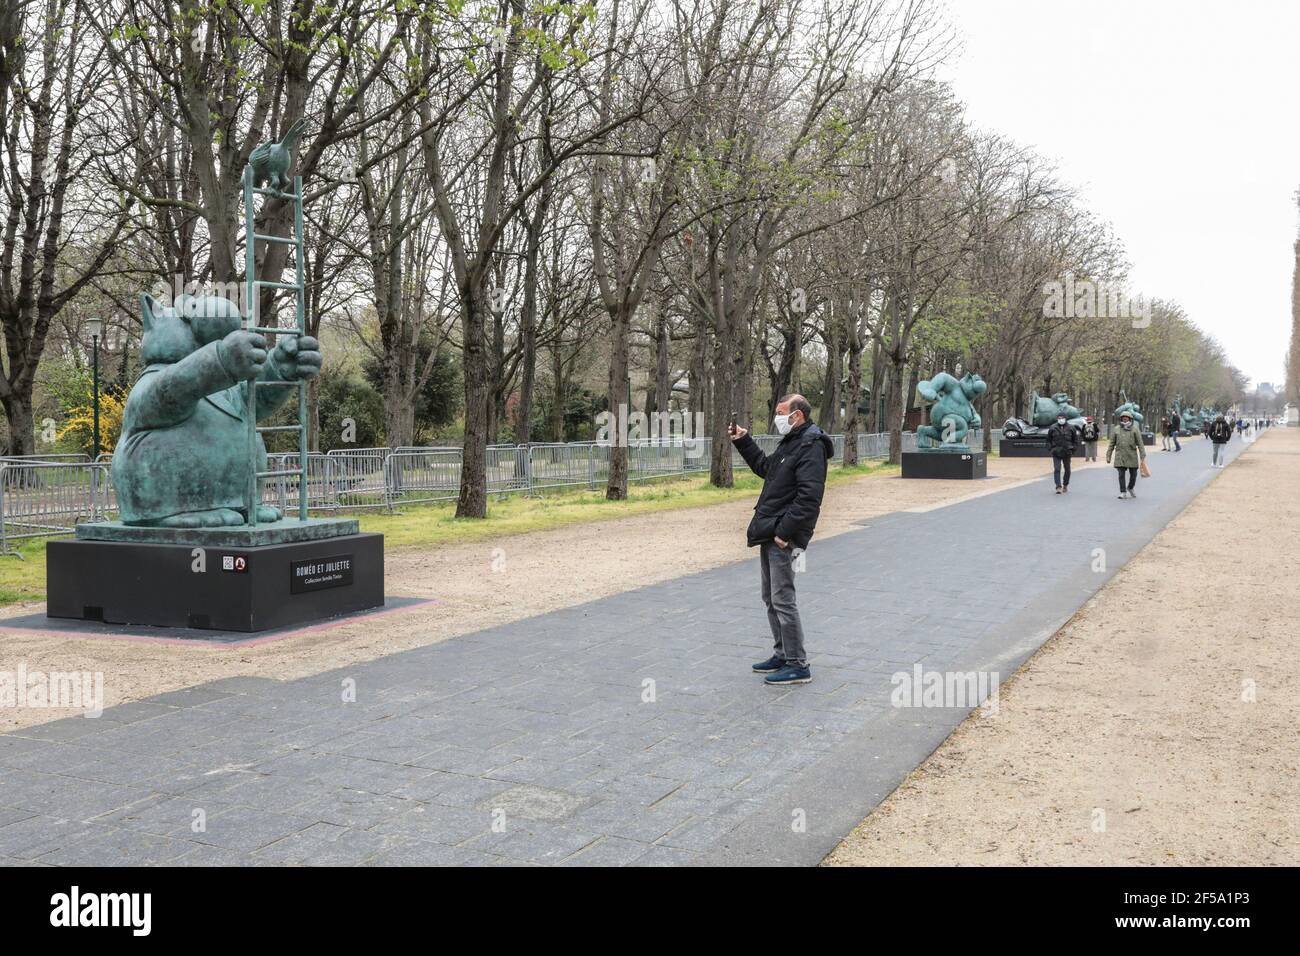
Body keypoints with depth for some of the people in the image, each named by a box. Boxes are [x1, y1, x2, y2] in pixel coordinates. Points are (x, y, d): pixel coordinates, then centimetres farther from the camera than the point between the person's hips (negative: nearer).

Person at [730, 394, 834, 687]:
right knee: (771, 598, 16)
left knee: (782, 600, -7)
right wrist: (743, 441, 27)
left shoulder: (811, 446, -15)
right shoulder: (790, 443, 17)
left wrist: (785, 532, -24)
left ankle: (798, 665, 0)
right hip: (770, 534, 10)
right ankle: (782, 654, 27)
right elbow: (764, 467, 35)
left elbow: (808, 497, -24)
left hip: (784, 539, -10)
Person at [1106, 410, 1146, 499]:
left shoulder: (1135, 430, 2)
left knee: (1133, 474, 7)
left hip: (1132, 456, 0)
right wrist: (1108, 456, 5)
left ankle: (1130, 488, 33)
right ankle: (1123, 492, 1)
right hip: (1120, 456, 0)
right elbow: (1111, 444, 9)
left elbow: (1140, 444, -1)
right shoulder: (1116, 430, 7)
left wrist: (1142, 456, -8)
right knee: (1121, 474, -5)